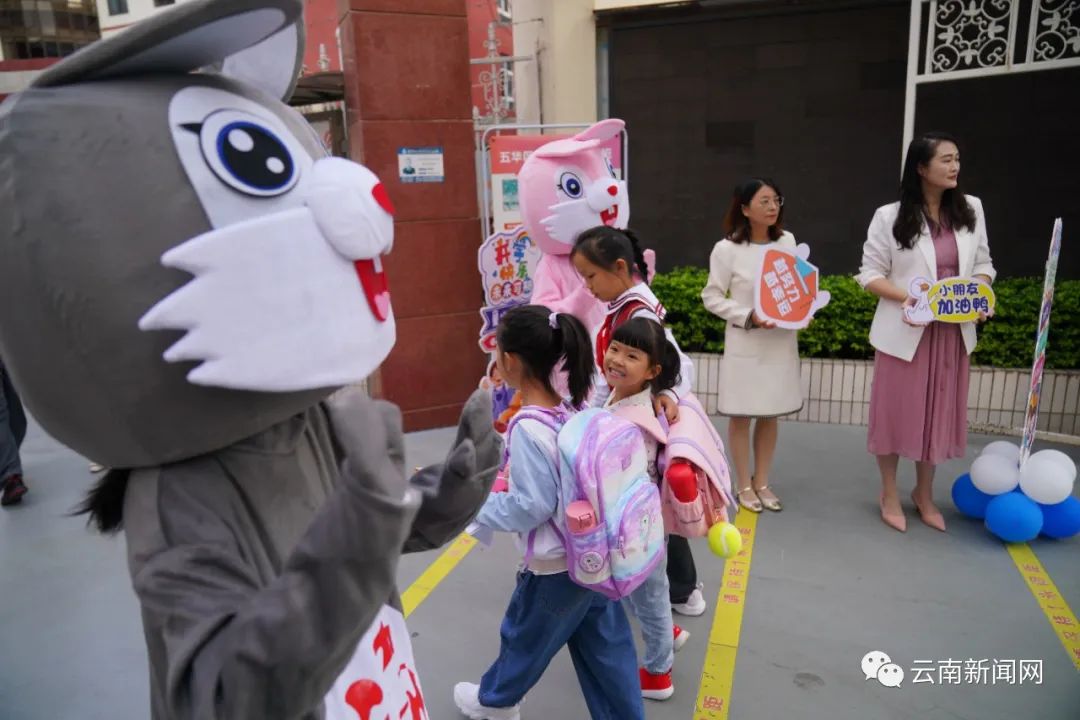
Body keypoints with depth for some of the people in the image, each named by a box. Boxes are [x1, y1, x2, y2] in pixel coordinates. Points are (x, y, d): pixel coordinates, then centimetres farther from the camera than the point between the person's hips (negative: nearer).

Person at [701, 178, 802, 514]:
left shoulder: (788, 241, 2)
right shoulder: (727, 249, -10)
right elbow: (712, 297, -7)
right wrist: (748, 317, -18)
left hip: (781, 341, 4)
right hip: (746, 344, -4)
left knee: (771, 414, 13)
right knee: (742, 416, 6)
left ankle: (762, 482, 29)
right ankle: (744, 485, 23)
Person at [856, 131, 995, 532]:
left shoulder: (971, 210, 4)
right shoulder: (890, 217, -8)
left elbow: (982, 264, 11)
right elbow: (870, 274, -6)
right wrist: (905, 297, -22)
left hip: (954, 331, 4)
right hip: (906, 331, -4)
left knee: (939, 412, 13)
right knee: (897, 410, 7)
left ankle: (924, 494, 32)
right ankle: (889, 494, 25)